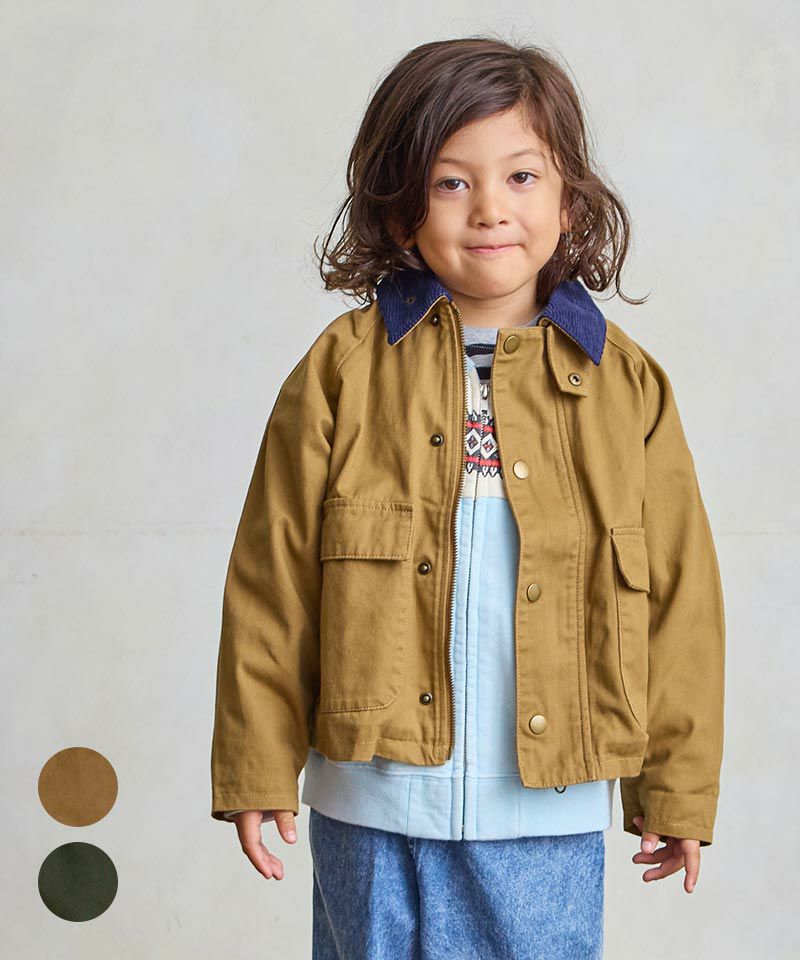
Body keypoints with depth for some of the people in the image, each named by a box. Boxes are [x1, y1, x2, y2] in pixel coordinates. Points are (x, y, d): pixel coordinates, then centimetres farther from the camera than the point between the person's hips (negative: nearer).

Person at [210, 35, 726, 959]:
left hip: (551, 813, 1)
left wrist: (675, 789, 6)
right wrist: (258, 770, 0)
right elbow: (269, 585, -1)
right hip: (373, 809, 0)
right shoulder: (343, 369, -4)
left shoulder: (626, 383, -1)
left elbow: (678, 597, 4)